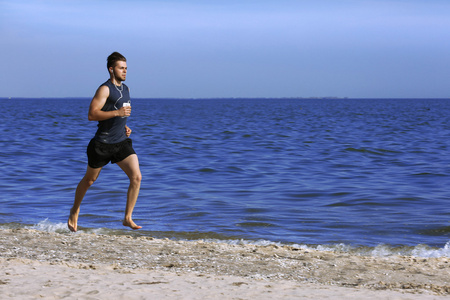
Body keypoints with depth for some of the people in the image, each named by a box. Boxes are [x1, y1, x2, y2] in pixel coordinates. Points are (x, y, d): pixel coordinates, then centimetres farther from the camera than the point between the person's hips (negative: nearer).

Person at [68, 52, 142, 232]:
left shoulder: (125, 89, 13)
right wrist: (117, 112, -27)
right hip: (103, 143, -6)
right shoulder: (105, 89, -13)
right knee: (89, 180, 12)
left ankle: (128, 218, -6)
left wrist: (125, 127, 11)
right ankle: (75, 211, 36)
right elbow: (92, 115, -21)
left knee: (136, 177, -12)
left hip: (122, 142, 6)